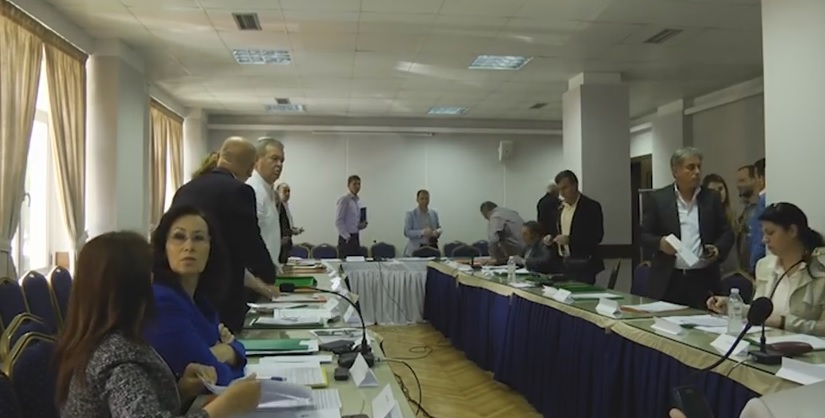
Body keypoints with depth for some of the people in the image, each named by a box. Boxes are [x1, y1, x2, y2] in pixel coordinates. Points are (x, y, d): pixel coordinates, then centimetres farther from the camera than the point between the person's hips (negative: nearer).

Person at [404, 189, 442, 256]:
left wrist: (437, 232, -7)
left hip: (432, 248, 4)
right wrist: (422, 232, -22)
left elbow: (439, 228, 17)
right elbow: (407, 232, -9)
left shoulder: (434, 213, 10)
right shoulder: (410, 214, -2)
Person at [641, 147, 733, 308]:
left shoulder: (712, 199, 9)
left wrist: (718, 248, -8)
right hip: (668, 280, -2)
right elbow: (644, 235, 1)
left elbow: (727, 233, 12)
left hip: (703, 280, 2)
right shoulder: (657, 198, 2)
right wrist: (660, 243, -19)